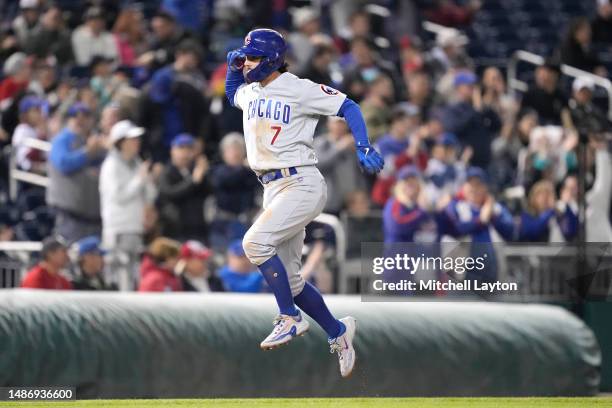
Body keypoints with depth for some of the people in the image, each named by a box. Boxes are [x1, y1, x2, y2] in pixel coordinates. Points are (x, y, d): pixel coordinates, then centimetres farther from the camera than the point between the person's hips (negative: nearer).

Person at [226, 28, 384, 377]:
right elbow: (232, 92, 37)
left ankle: (291, 318, -14)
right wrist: (233, 67, 16)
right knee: (288, 279, 8)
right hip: (274, 189, 8)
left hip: (301, 185, -8)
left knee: (255, 241, -26)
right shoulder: (249, 93, 14)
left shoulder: (299, 89, -9)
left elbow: (347, 107, -7)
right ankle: (337, 332, 25)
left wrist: (363, 148, -19)